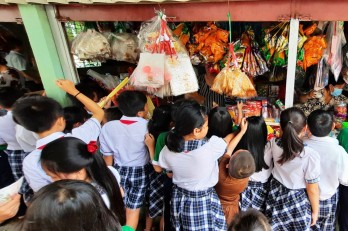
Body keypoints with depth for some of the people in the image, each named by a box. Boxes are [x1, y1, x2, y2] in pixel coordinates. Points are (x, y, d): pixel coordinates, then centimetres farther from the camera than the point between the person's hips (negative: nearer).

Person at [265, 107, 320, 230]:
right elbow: (312, 190, -17)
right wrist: (315, 211, 0)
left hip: (276, 195, 3)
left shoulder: (273, 144, -18)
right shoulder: (311, 155, -28)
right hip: (297, 201, -3)